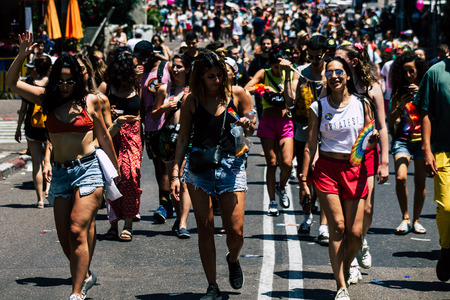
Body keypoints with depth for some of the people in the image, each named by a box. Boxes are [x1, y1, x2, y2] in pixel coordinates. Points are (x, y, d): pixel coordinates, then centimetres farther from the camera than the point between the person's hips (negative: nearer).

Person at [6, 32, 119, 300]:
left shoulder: (90, 101, 0)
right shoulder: (48, 99, 6)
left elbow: (103, 136, 11)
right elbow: (11, 83, 2)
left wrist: (115, 167, 17)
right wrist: (22, 56, -11)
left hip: (88, 169, -4)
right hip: (60, 173, 4)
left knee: (78, 231, -15)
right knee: (65, 238, 8)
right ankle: (85, 276, 33)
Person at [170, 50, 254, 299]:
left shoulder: (237, 94, 3)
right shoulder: (192, 101, 4)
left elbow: (251, 130, 13)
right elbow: (183, 138, 9)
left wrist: (247, 125, -12)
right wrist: (175, 173, 3)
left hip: (231, 164, 0)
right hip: (199, 166, 0)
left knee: (236, 231, -5)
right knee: (205, 229, -1)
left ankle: (233, 260, 30)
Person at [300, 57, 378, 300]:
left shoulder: (362, 104, 5)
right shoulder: (318, 108, 3)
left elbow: (368, 141, 11)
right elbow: (310, 146, 4)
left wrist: (373, 139, -13)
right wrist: (303, 179, 1)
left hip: (355, 170, 1)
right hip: (327, 169, -1)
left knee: (355, 233, -4)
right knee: (337, 227, -11)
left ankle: (345, 270, 26)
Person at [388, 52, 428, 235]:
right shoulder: (399, 92, 9)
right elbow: (390, 120, 5)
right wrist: (400, 106, -12)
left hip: (422, 139, 0)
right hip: (402, 139, 0)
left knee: (420, 181, 0)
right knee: (400, 177, -17)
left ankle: (416, 220, 14)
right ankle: (405, 218, -4)